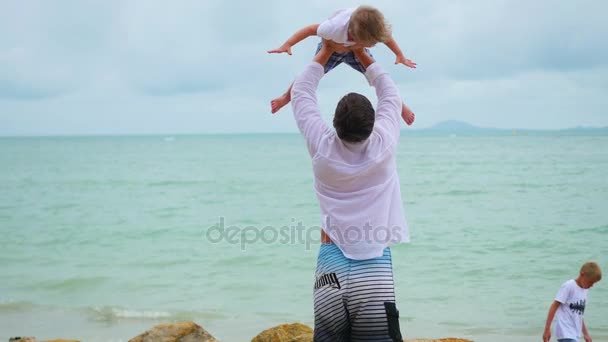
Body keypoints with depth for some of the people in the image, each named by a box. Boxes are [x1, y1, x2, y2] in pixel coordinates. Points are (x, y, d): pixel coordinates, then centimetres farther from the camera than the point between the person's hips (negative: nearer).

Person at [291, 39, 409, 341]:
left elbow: (301, 93, 11)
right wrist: (363, 56, 23)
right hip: (376, 264, -1)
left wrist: (324, 53, 21)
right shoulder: (384, 147, -5)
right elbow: (391, 95, 14)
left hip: (331, 262, 1)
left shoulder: (322, 149, -5)